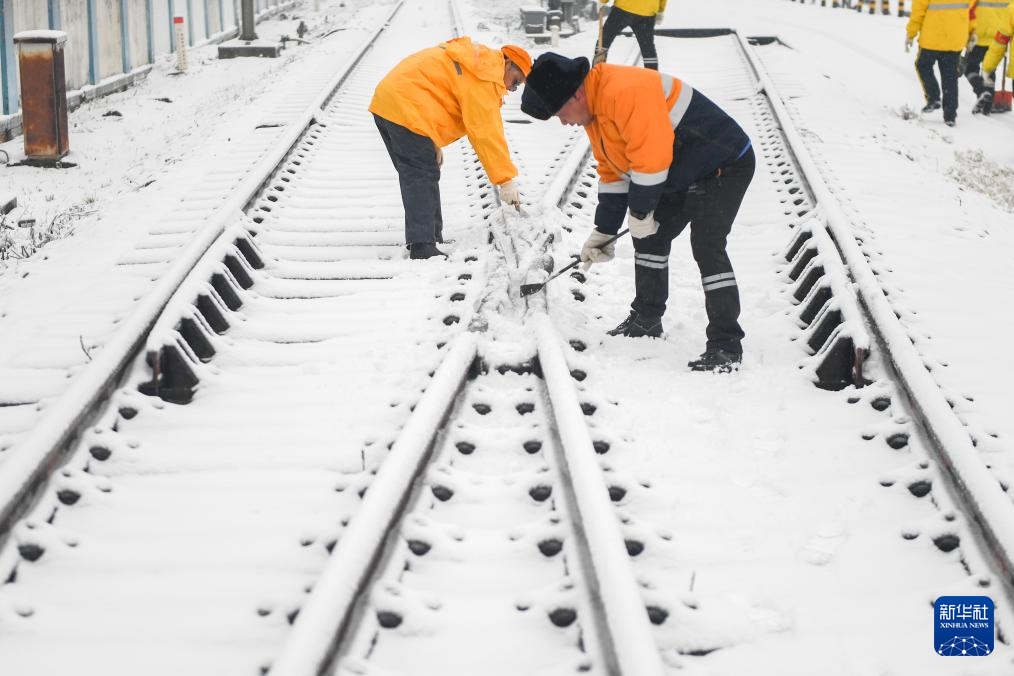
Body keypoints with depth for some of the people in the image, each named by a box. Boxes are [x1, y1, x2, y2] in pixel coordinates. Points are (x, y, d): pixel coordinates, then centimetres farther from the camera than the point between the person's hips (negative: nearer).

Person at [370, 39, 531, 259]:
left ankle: (430, 238, 21)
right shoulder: (485, 76, -11)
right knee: (422, 176, -11)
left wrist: (433, 144, 21)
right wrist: (506, 180, -14)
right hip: (406, 110, -11)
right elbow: (486, 133, -16)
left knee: (415, 175, 15)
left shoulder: (475, 58, 21)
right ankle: (422, 245, -16)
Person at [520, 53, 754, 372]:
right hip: (684, 178, 11)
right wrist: (603, 231, 12)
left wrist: (639, 212, -17)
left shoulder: (625, 93, -28)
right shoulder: (594, 111, 7)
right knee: (650, 237, 17)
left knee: (706, 247, -20)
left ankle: (726, 345, -17)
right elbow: (613, 172, 14)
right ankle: (646, 319, 34)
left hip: (724, 166, -11)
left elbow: (651, 157, -30)